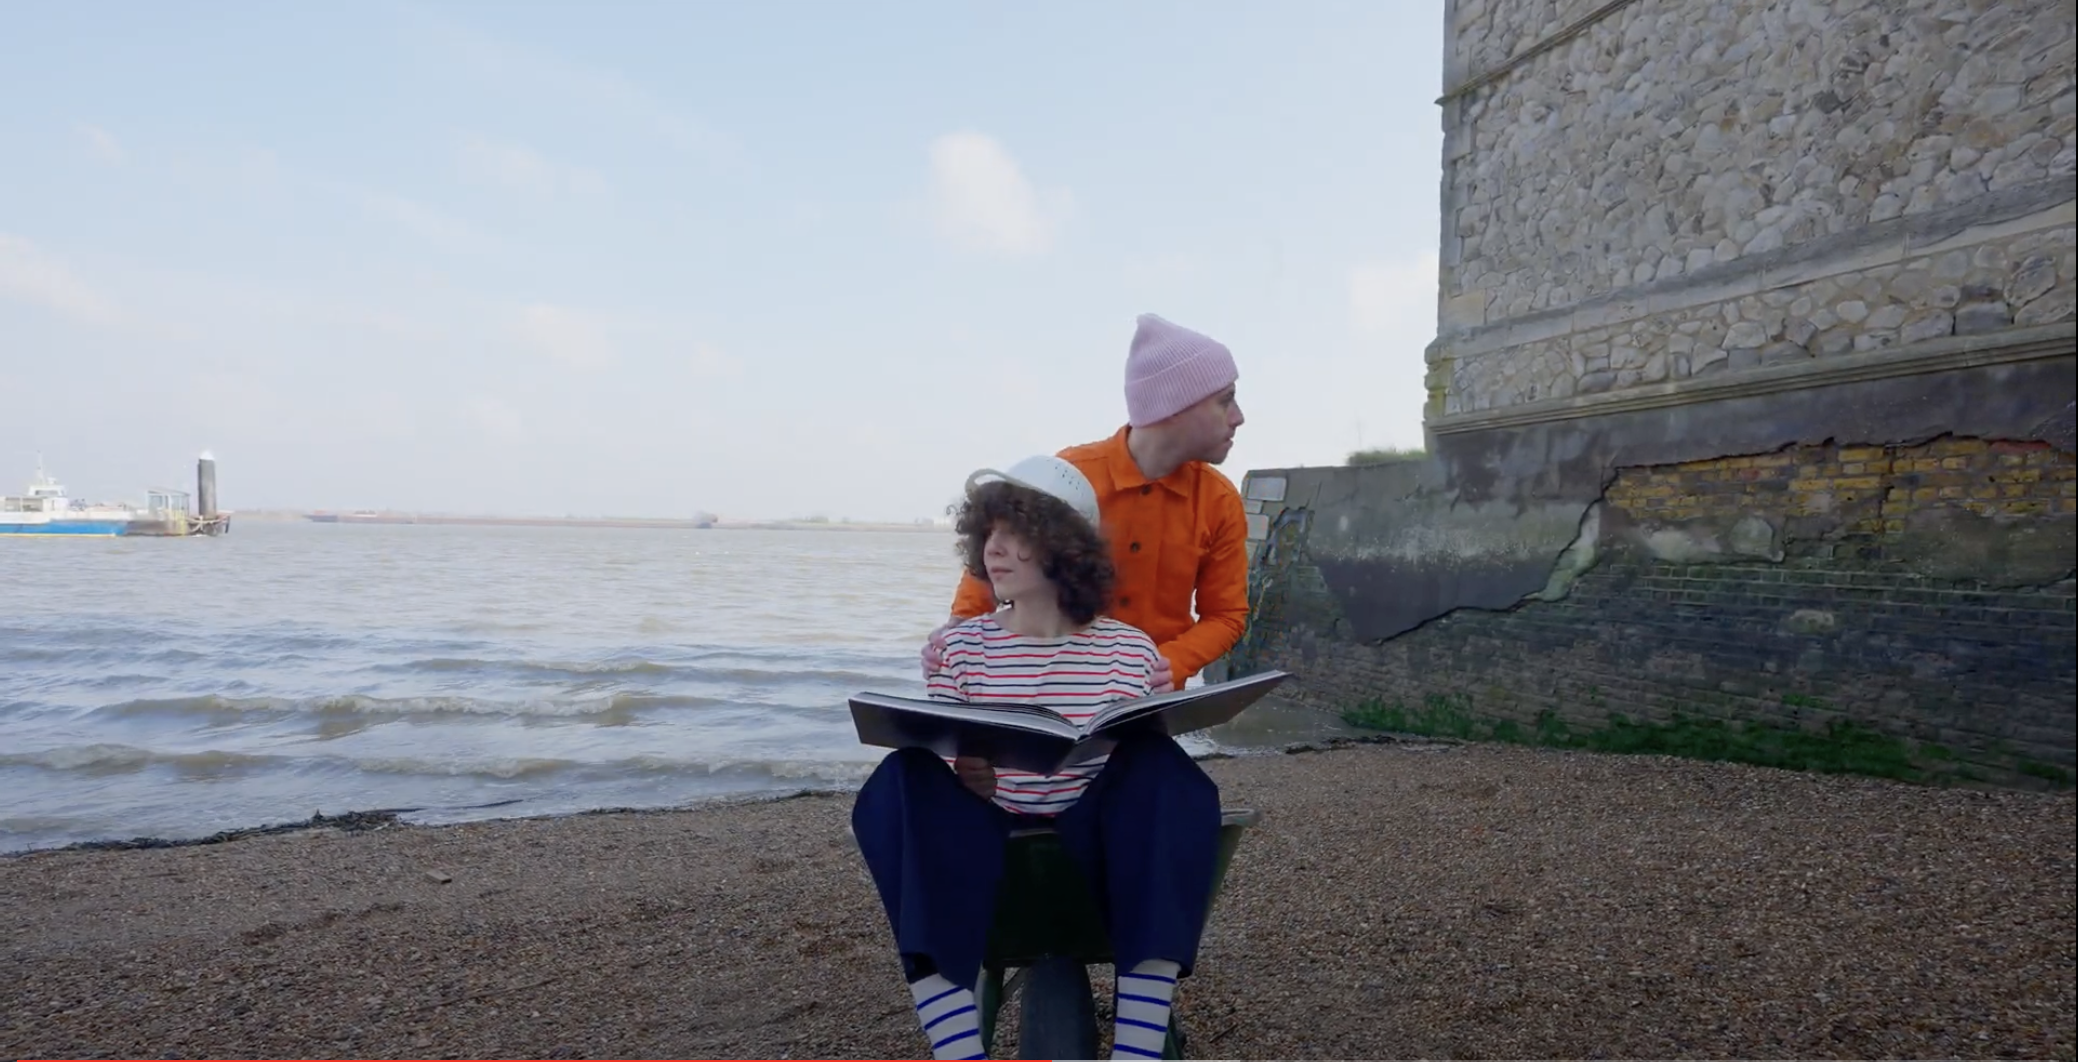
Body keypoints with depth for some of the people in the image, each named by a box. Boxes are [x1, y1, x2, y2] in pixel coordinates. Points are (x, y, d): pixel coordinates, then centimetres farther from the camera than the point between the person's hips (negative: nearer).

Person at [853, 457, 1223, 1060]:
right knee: (904, 782, -29)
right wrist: (971, 781, -24)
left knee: (1161, 770, -30)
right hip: (987, 839, 1)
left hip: (1092, 843, 0)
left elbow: (1140, 767, -3)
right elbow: (939, 772, 1)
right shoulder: (962, 647, 3)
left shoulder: (1127, 648, 1)